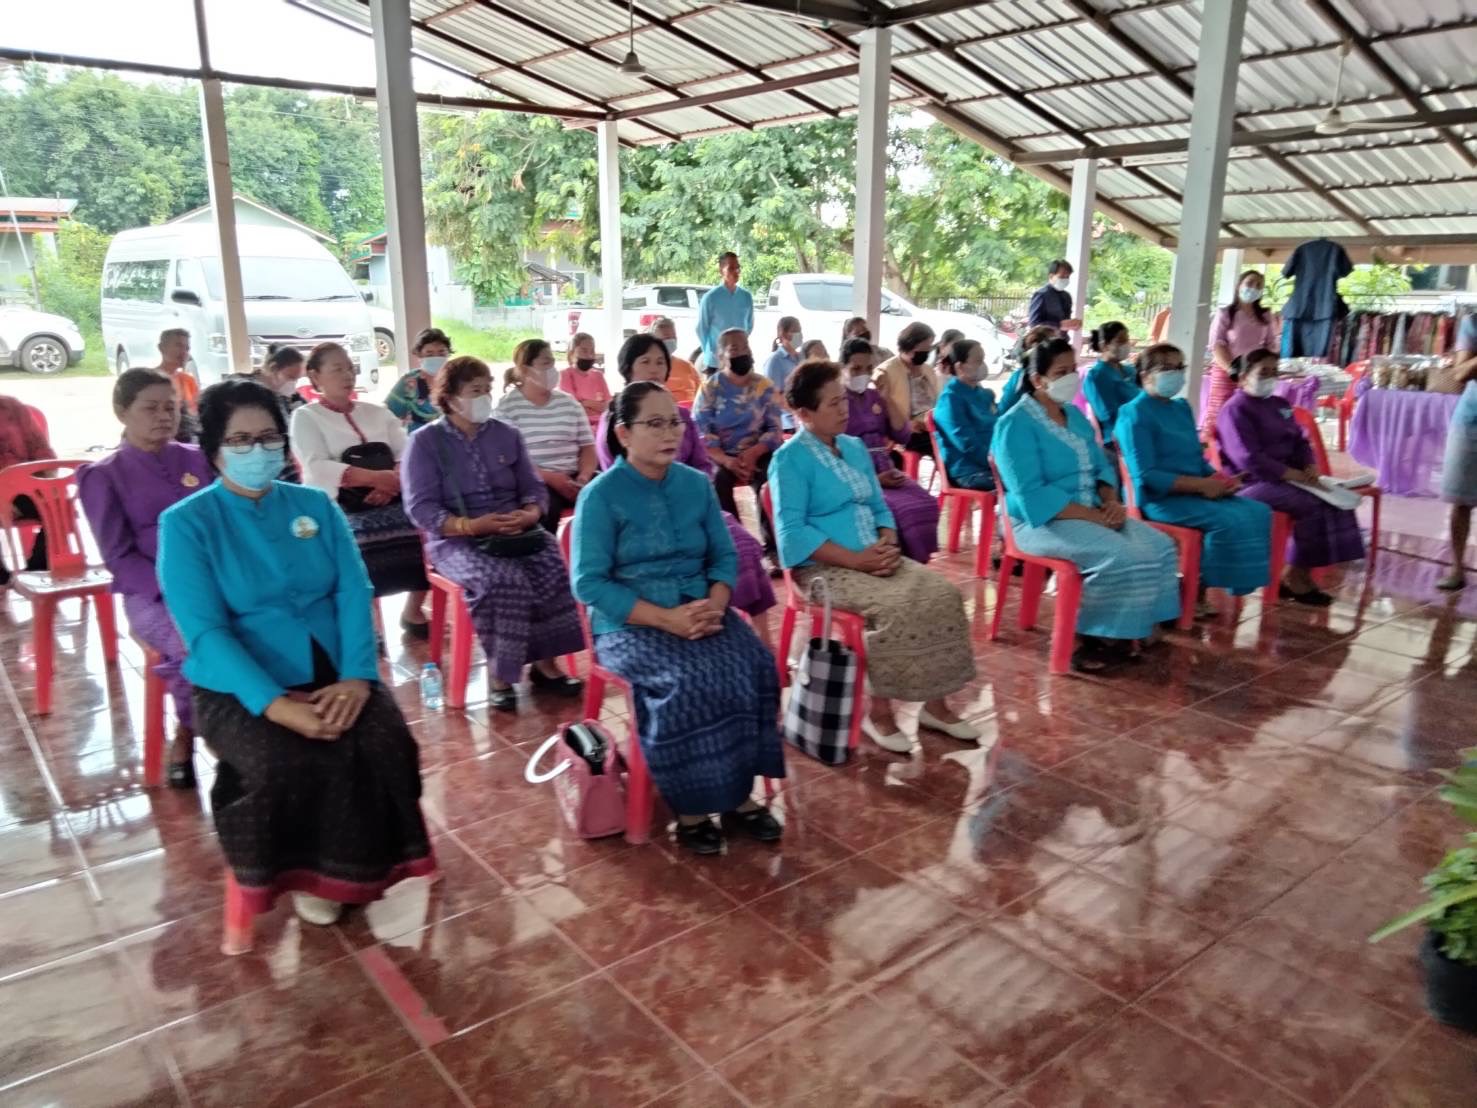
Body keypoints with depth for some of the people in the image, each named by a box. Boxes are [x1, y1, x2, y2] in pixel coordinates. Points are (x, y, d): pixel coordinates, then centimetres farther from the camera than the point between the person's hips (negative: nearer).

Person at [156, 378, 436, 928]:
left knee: (386, 745, -24)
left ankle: (356, 866, -1)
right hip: (240, 686, -3)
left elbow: (354, 594, 1)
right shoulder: (185, 523, -2)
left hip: (333, 674, 3)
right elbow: (204, 631, -12)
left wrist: (357, 675, -17)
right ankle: (303, 871, -1)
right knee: (285, 763, -30)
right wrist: (274, 703, -25)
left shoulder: (316, 505, 10)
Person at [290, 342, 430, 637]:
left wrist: (392, 482, -15)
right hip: (339, 508, -4)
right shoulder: (305, 417, 7)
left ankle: (413, 610, 0)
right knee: (361, 555, -33)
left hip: (391, 502, 4)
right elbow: (318, 468, -9)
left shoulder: (377, 412, 20)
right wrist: (376, 477, -18)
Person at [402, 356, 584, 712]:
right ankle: (498, 672, -19)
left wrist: (528, 515, -14)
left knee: (554, 568, -26)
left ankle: (544, 662, -13)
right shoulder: (425, 441, 0)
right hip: (456, 540, -4)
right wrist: (470, 525, -23)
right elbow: (421, 508, -8)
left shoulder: (507, 434, 13)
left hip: (515, 532, 4)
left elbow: (533, 488, 11)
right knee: (505, 577, -34)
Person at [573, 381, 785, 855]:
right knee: (689, 681, -31)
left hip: (700, 611, 5)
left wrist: (715, 605, -14)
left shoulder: (697, 484, 7)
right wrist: (666, 618, -21)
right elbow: (589, 583, -13)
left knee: (755, 665, -22)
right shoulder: (601, 495, -7)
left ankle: (739, 794, -8)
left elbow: (724, 555, 8)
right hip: (628, 622, -4)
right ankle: (691, 806, -10)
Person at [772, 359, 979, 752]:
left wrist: (888, 544, -6)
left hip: (875, 559, 7)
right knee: (896, 606, -31)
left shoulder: (855, 447, 15)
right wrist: (855, 559, -21)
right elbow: (793, 531, -16)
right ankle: (880, 710, -15)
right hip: (823, 567, -7)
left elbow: (879, 506, 17)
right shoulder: (790, 458, -8)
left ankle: (934, 704, -3)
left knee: (944, 594, -13)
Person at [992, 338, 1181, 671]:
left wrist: (1111, 502, -7)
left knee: (1160, 546, -9)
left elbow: (1102, 468, 16)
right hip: (1042, 522, -8)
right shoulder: (1016, 424, -13)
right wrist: (1094, 515, -21)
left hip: (1093, 514, 8)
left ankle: (1140, 631, -1)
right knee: (1126, 557, -26)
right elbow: (1031, 495, -21)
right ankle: (1097, 637, -9)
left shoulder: (1075, 415, 14)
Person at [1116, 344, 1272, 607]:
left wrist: (1218, 479, -1)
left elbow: (1198, 458, 21)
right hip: (1160, 498, -9)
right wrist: (1201, 485, -19)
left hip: (1196, 492, 9)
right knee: (1228, 520, -27)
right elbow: (1146, 476, -17)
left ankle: (1200, 588, -5)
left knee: (1258, 512, -8)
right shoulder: (1135, 414, -8)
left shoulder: (1182, 407, 19)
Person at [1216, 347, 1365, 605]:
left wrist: (1310, 466, -4)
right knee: (1313, 504, -25)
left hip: (1288, 476, 9)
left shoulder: (1279, 404, 19)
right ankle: (1295, 576, -13)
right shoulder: (1235, 410, -9)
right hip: (1253, 482, -9)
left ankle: (1301, 574, -10)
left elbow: (1300, 440, 19)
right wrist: (1294, 474, -20)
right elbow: (1249, 460, -19)